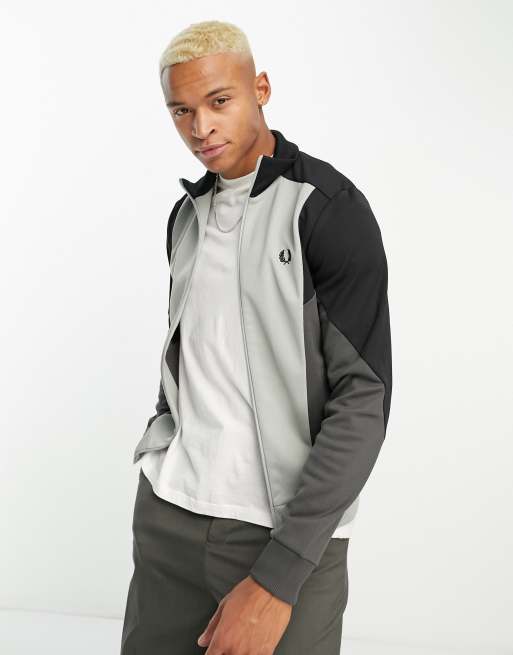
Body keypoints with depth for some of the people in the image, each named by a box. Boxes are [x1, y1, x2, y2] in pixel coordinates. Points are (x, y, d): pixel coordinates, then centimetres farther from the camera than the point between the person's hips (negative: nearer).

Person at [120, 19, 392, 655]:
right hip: (167, 514, 6)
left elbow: (364, 403, -16)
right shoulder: (187, 215, 10)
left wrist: (277, 577, -19)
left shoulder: (329, 208, -11)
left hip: (287, 529, -5)